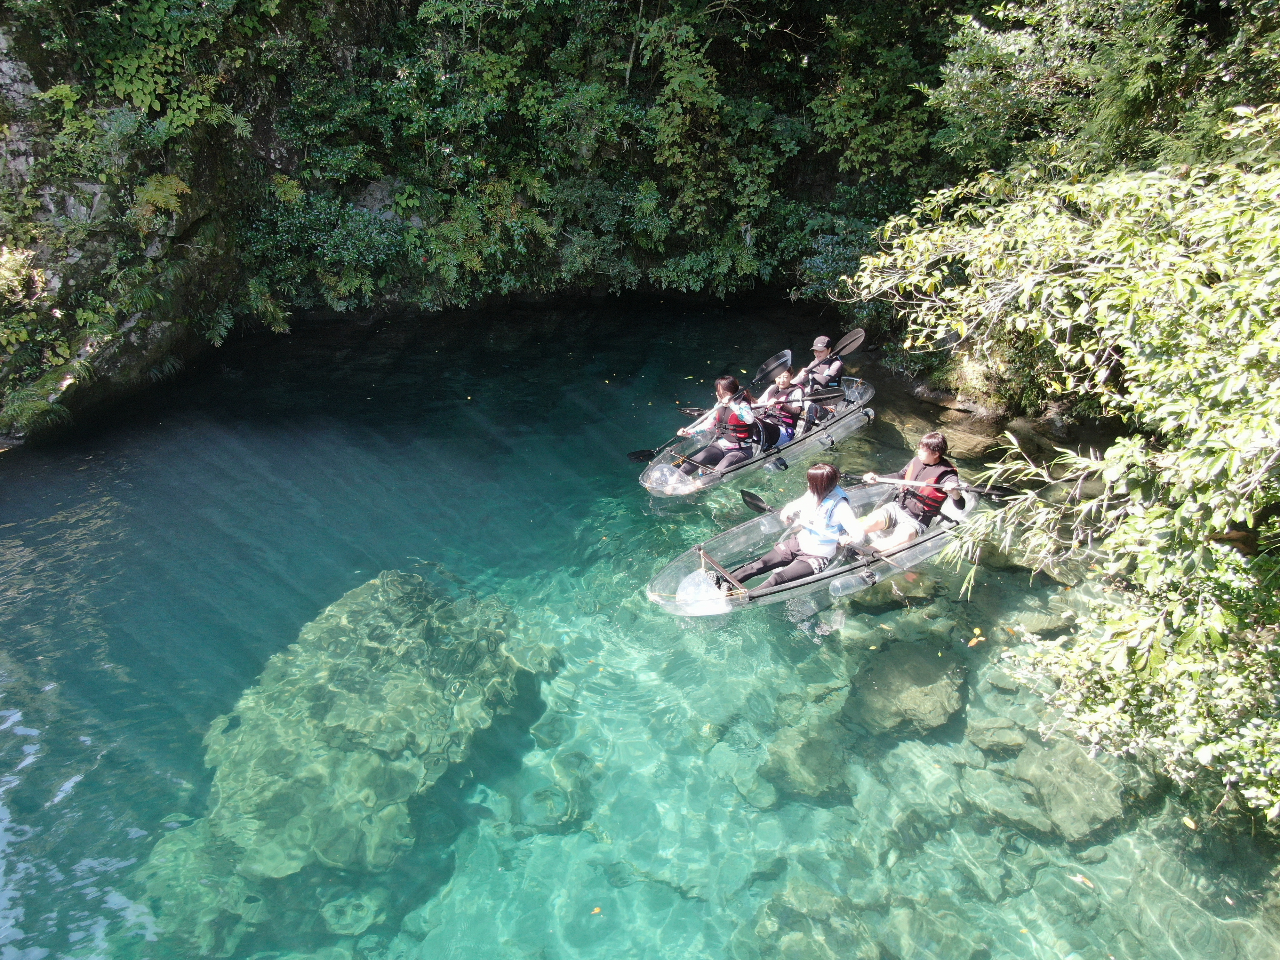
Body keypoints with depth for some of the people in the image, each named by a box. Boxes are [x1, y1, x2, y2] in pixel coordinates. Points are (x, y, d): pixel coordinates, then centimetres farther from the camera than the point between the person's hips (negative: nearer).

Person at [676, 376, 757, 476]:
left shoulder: (742, 405, -12)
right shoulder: (719, 405, 9)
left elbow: (750, 419, -33)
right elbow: (708, 423, 14)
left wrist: (732, 404, -36)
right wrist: (688, 432, 2)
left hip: (739, 451, -6)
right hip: (719, 446, 6)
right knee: (694, 461, -17)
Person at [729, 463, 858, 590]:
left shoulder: (840, 506, -21)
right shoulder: (812, 495, -2)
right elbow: (796, 505, 16)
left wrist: (847, 539, -44)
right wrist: (787, 511, -5)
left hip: (818, 556, -7)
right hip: (798, 543, 7)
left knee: (778, 579, -23)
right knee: (759, 565, -7)